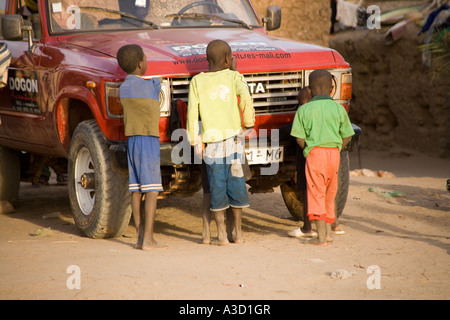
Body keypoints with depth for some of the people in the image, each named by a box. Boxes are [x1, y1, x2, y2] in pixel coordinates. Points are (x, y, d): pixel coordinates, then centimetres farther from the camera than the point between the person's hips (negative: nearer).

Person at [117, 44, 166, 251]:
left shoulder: (123, 88, 9)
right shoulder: (150, 86, -11)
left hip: (131, 140, 7)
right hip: (148, 140, -7)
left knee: (136, 190, 6)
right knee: (151, 190, -7)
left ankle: (140, 237, 8)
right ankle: (148, 239, -11)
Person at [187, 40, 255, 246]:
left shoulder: (197, 81, 4)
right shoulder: (233, 77, 2)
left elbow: (192, 112, -2)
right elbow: (245, 97, -15)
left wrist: (195, 142, 3)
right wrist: (248, 123, -2)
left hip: (211, 141, 0)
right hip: (233, 137, 0)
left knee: (217, 186, 4)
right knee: (236, 184, 10)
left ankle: (221, 235, 5)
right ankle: (238, 232, 14)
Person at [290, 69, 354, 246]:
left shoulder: (304, 110, -1)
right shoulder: (338, 109, 4)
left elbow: (300, 139, -2)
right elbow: (346, 136, 7)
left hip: (314, 153, -3)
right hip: (334, 153, 3)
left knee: (316, 193, -2)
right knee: (330, 193, 18)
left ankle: (321, 235, -9)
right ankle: (328, 230, 26)